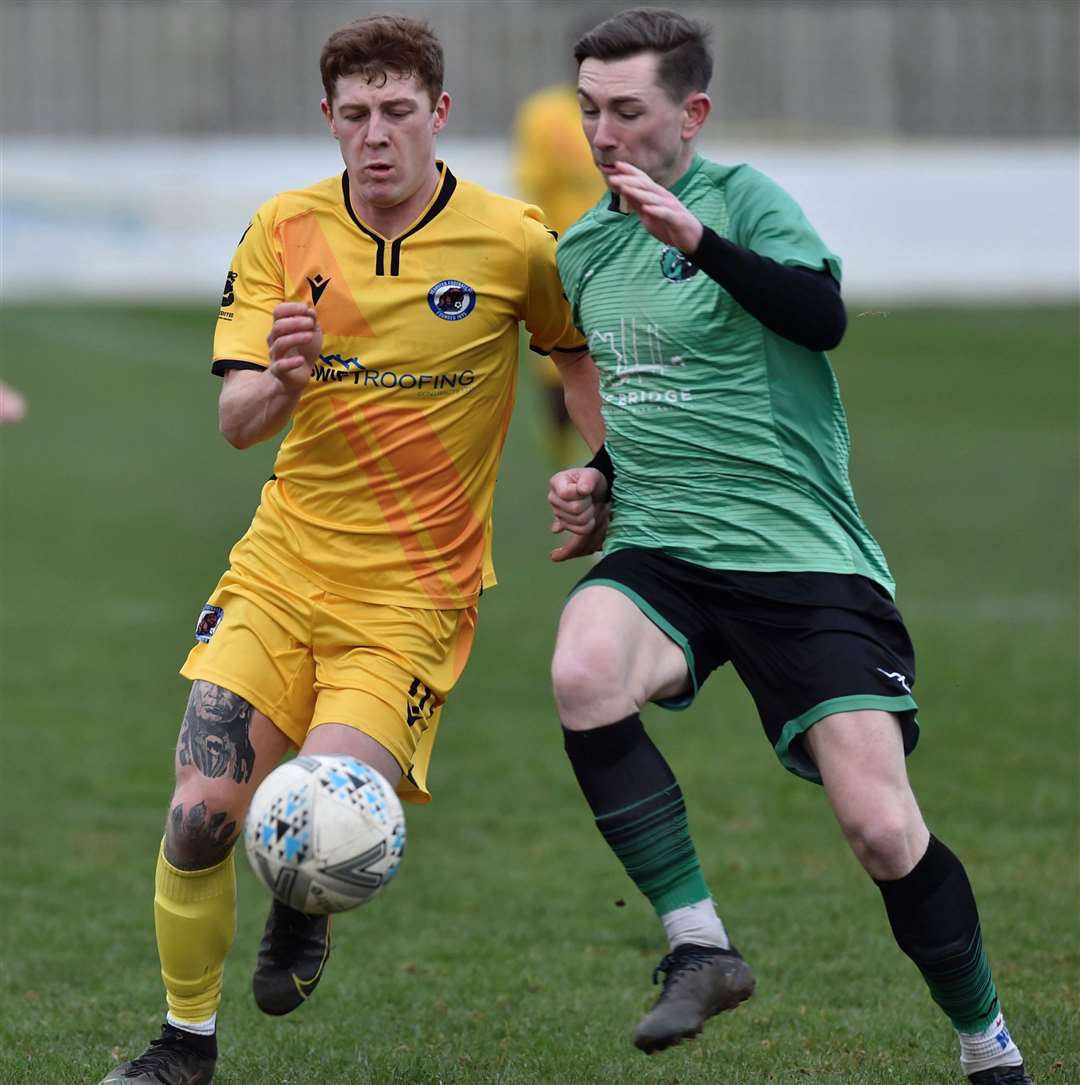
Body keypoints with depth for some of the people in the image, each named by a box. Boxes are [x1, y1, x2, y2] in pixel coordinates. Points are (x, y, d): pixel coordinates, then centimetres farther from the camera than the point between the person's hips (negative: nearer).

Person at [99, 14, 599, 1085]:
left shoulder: (512, 242, -7)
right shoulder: (283, 232, -1)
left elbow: (585, 358, 12)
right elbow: (236, 422, -7)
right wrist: (282, 380, -29)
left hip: (413, 596, -2)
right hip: (281, 569, 2)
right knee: (198, 819, -10)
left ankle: (302, 909, 21)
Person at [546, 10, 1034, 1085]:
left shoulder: (740, 197, -4)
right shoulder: (580, 251, 15)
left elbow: (822, 316, -23)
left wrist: (698, 239, -34)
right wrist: (599, 482, 12)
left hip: (804, 553, -4)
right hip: (660, 553, 4)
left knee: (881, 828, -13)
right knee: (583, 671, -32)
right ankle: (700, 946, -19)